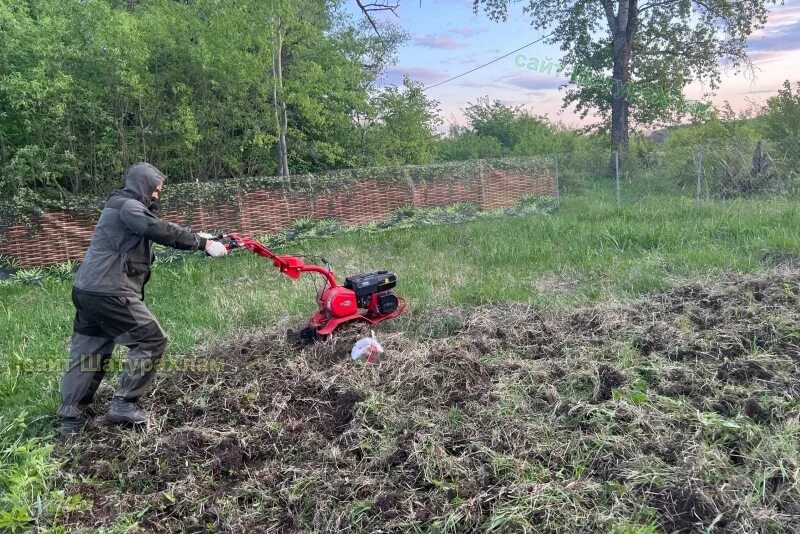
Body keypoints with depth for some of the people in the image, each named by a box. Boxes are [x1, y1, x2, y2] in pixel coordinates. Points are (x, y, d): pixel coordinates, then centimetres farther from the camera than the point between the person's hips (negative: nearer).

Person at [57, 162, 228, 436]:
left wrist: (198, 237, 5)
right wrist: (203, 243, -20)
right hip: (109, 292, -11)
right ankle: (123, 404, 0)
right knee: (151, 340, -3)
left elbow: (160, 228, 18)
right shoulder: (127, 206, -11)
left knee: (88, 352, 14)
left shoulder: (127, 208, 21)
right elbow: (163, 232, -23)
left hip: (88, 290, 11)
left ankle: (72, 416, 19)